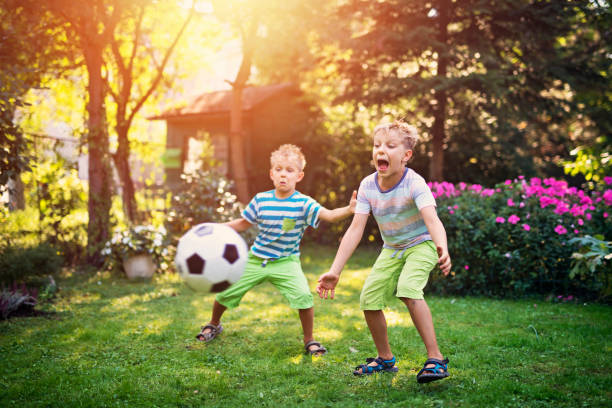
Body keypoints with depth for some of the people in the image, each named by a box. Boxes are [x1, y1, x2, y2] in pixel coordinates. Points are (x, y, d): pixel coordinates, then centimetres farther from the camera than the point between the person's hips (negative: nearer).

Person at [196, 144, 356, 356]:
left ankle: (309, 340, 0)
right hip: (256, 259, 3)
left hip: (286, 262, -2)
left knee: (303, 295, -24)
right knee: (225, 292, 5)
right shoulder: (261, 200, -5)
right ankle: (214, 325, 38)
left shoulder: (303, 203, -13)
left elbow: (329, 215, -26)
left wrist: (349, 209, -44)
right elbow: (243, 224, 10)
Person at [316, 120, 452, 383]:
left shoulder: (414, 183, -26)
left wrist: (443, 248, -62)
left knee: (408, 289, -30)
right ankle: (385, 358, 21)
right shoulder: (368, 186, -13)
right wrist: (334, 272, -21)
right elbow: (355, 229, -15)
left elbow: (432, 219, -40)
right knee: (369, 298, -2)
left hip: (421, 245, -6)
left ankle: (435, 359, -23)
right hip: (391, 250, 6)